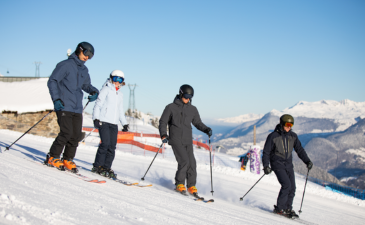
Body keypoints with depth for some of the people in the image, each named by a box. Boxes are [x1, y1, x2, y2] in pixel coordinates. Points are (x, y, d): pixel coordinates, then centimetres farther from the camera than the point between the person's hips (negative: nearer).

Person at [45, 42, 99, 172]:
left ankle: (68, 160, 13)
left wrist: (94, 92, 8)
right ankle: (52, 158, -3)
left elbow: (86, 85, 30)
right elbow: (52, 81, -6)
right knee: (66, 132, -16)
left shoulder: (84, 70, 17)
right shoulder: (66, 65, -3)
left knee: (76, 135, 1)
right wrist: (56, 98, -17)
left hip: (77, 108, 7)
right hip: (64, 106, -7)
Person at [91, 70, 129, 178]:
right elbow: (98, 104, -2)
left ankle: (106, 167, 5)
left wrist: (124, 123, 21)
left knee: (112, 146, -1)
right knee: (105, 143, -15)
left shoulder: (120, 94, 21)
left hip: (114, 124, 6)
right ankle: (97, 166, -6)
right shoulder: (106, 89, 3)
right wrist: (96, 118, -12)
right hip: (103, 121, -6)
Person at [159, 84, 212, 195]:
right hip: (176, 139, -4)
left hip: (188, 140, 4)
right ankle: (179, 184, -1)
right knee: (184, 161, -17)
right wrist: (163, 135, -11)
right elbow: (163, 122, 4)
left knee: (192, 163, -4)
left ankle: (191, 185, 10)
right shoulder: (171, 107, 1)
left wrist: (206, 129, 1)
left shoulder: (193, 109, 12)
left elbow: (197, 123, 20)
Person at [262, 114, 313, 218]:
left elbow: (299, 149, 12)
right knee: (286, 185, -19)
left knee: (292, 188, -2)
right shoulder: (273, 136, -9)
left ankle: (288, 208, 13)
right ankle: (279, 208, -7)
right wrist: (266, 165, -14)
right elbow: (266, 152, -5)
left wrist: (307, 161, 2)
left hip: (288, 165, 5)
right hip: (277, 164, -5)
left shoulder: (293, 136, 5)